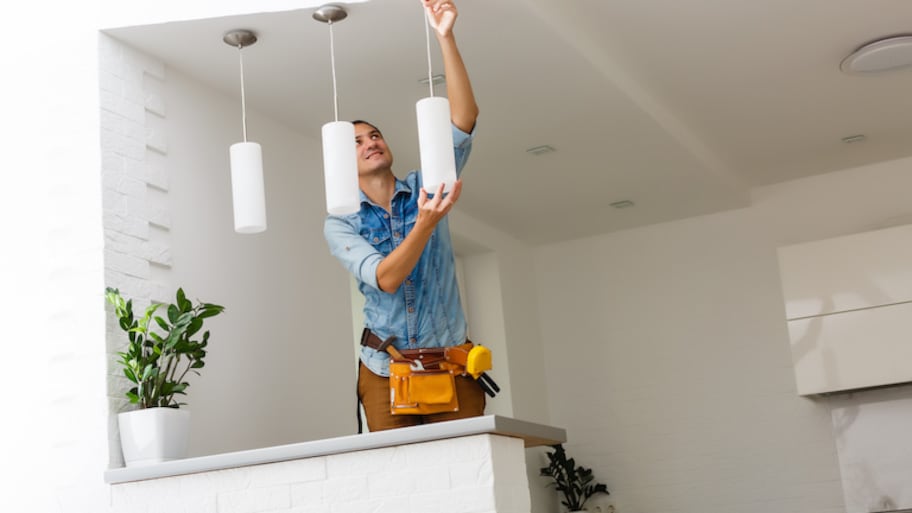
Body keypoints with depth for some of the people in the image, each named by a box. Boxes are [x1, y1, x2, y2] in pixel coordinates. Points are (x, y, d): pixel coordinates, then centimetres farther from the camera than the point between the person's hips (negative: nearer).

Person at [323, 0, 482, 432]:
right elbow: (385, 279, -17)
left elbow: (464, 118, -9)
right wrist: (426, 223, -32)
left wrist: (445, 38, -19)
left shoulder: (426, 187, 5)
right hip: (386, 372, 0)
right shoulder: (339, 225, 1)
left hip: (450, 365, 1)